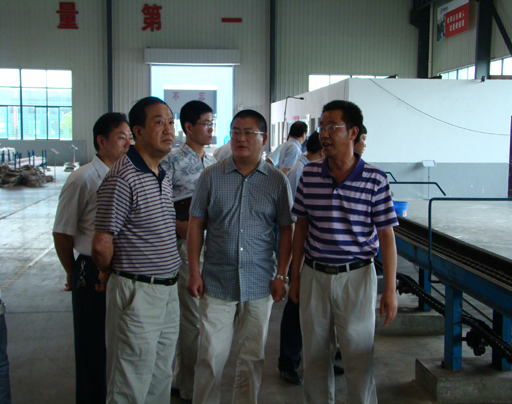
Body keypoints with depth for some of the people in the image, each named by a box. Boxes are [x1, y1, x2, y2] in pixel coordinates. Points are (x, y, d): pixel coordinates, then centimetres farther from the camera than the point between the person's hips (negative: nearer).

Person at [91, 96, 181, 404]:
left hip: (168, 289, 8)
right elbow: (101, 244, -17)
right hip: (136, 292, -8)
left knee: (161, 378, 19)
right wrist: (109, 274, 0)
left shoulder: (165, 177, 11)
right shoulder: (122, 179, -17)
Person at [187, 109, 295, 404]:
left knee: (253, 357, 12)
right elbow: (196, 225, 4)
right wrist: (194, 272, -1)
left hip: (259, 284, 1)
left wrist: (281, 275, -1)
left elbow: (286, 230, 5)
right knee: (211, 356, 2)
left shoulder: (277, 181, 2)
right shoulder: (212, 176, 2)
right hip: (217, 281, 0)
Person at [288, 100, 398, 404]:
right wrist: (295, 276, 10)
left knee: (359, 359, 6)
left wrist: (390, 290, -7)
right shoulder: (310, 175, 1)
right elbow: (301, 227, 8)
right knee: (315, 356, 14)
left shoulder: (375, 180, -8)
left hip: (356, 276, -3)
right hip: (314, 275, 3)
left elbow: (386, 236, -5)